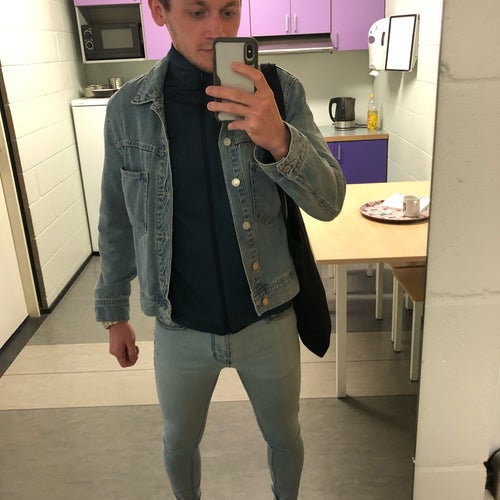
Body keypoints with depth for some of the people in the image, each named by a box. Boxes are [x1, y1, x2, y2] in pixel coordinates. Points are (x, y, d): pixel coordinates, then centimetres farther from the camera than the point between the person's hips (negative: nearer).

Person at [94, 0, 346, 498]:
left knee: (284, 435, 23)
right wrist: (114, 314, 9)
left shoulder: (279, 90, -11)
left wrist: (278, 139, -33)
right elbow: (117, 223, 2)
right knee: (180, 441, 25)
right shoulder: (127, 108, -8)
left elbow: (329, 202, -14)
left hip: (268, 320, 0)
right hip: (180, 328, 1)